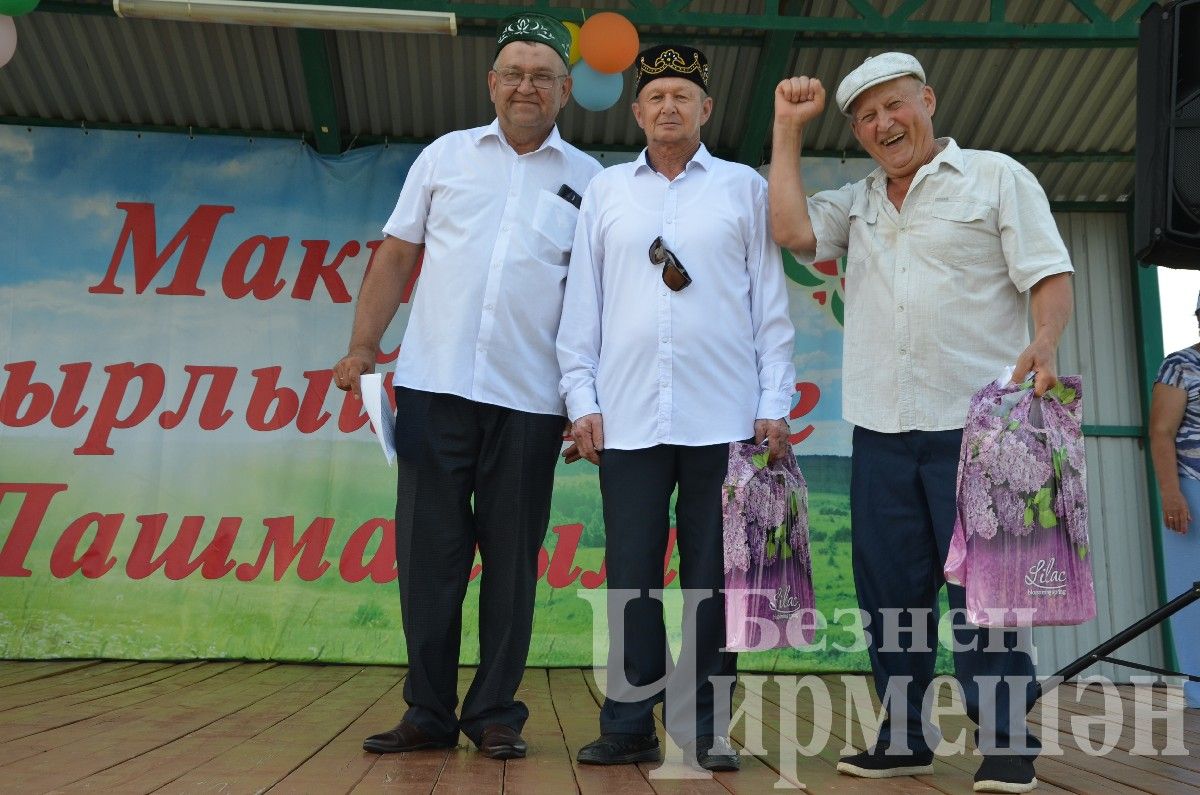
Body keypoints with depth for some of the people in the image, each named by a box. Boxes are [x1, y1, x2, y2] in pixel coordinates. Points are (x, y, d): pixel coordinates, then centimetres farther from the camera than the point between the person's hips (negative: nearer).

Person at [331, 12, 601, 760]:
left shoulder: (590, 180, 8)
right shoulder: (446, 155, 12)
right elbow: (397, 256, 12)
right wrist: (363, 344, 2)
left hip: (529, 399, -1)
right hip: (434, 385, 1)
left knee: (511, 559, 4)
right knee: (428, 553, 4)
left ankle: (496, 714, 17)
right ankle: (429, 712, 16)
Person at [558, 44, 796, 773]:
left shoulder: (745, 188, 9)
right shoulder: (607, 191, 13)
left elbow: (771, 302, 5)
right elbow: (583, 302, 10)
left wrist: (775, 404, -1)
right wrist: (582, 399, 2)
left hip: (722, 418, -1)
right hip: (628, 418, 1)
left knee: (712, 577, 4)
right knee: (631, 575, 4)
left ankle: (704, 727, 14)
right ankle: (630, 725, 14)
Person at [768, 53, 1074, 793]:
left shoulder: (996, 176, 5)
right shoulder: (856, 203, 18)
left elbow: (1049, 274, -2)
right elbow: (791, 230, 0)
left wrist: (1045, 342, -21)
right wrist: (789, 129, 6)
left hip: (975, 423, -4)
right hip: (881, 427, 5)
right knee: (891, 587, 8)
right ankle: (905, 735, 21)